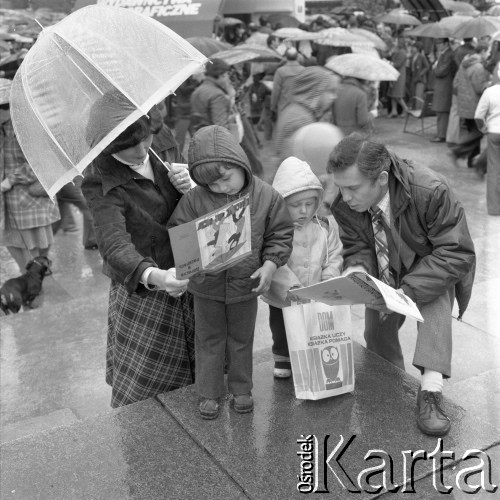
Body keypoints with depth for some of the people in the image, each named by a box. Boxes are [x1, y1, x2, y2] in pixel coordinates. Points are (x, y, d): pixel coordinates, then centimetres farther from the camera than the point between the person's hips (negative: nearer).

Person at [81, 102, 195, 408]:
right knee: (143, 386, 4)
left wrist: (187, 189, -14)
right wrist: (154, 276, -52)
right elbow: (114, 243, -34)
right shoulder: (101, 182, -19)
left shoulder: (154, 159, 0)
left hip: (181, 280, 7)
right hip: (142, 291, -6)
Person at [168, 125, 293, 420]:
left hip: (246, 284, 0)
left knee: (241, 339, 18)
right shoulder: (194, 200, -15)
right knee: (209, 339, 15)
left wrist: (270, 265, -16)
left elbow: (280, 235, -4)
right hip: (207, 285, 0)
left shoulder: (267, 196, -13)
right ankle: (209, 392, 32)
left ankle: (242, 389, 38)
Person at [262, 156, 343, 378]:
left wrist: (329, 281, -15)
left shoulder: (325, 227, -4)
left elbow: (334, 258, -1)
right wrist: (289, 285, -36)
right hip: (282, 300, -2)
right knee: (282, 333, 20)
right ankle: (282, 358, 45)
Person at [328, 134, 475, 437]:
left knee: (435, 299, -34)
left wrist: (406, 291, -44)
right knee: (377, 334, 5)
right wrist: (356, 268, -36)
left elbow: (457, 253, -35)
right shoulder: (344, 206, -23)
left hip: (429, 269, -4)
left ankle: (431, 391, -36)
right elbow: (357, 247, -9)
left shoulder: (431, 192, -36)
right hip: (383, 276, 5)